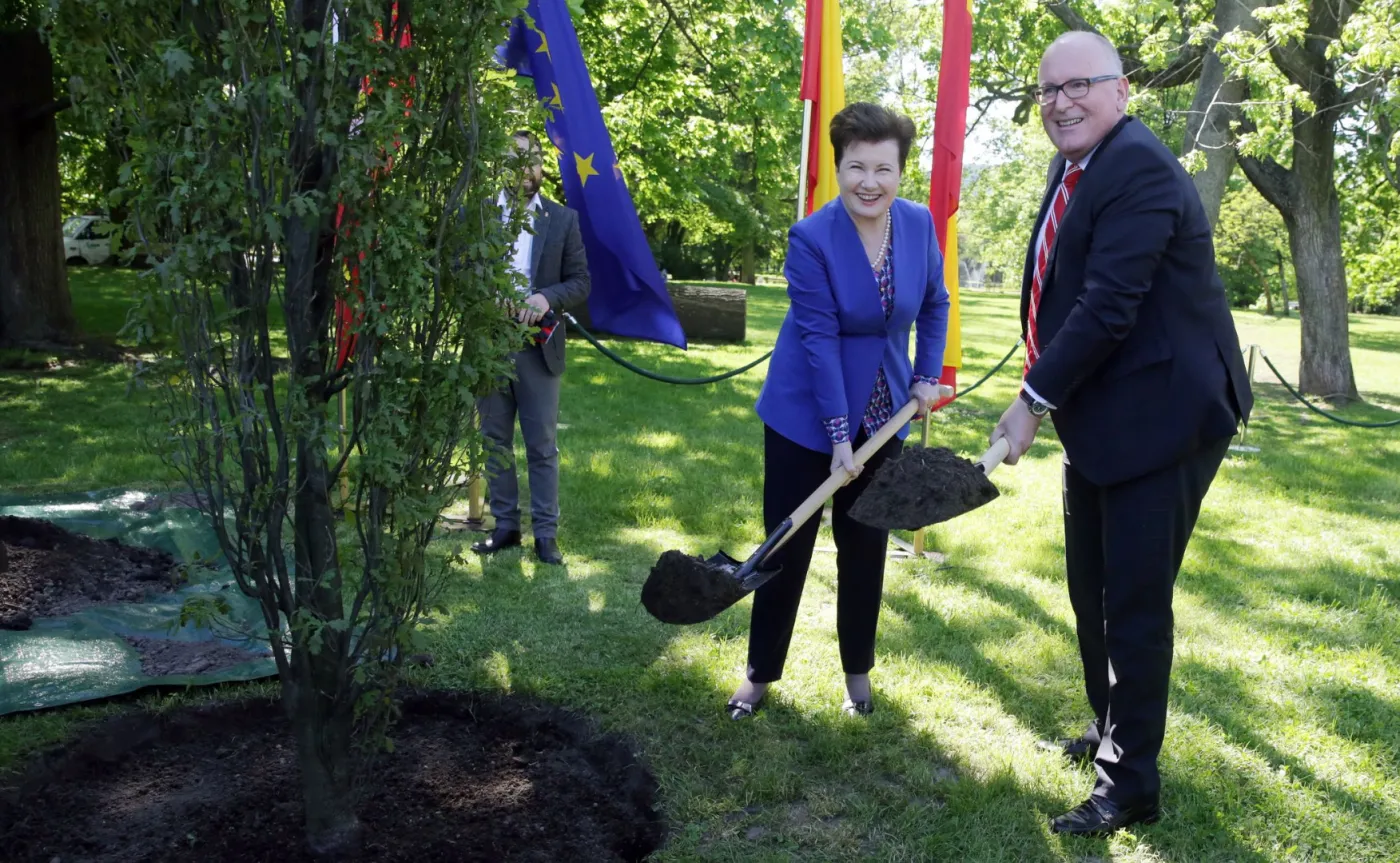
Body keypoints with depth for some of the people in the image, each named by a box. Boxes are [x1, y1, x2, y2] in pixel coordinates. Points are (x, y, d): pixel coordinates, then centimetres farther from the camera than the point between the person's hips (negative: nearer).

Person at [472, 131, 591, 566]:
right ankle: (505, 526, 22)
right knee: (495, 443, 10)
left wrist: (547, 298, -17)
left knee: (543, 447, 3)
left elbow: (580, 281, 2)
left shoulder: (563, 219, 5)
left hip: (538, 348, -1)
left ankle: (546, 533, 11)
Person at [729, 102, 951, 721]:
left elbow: (934, 305, 10)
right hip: (806, 414, -4)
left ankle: (858, 673, 29)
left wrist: (927, 377, 2)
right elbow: (820, 339, -21)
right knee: (788, 547, 4)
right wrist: (839, 437, -21)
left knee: (866, 547, 12)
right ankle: (761, 673, 21)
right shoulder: (811, 238, -19)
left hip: (882, 415, 4)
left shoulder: (919, 223, -6)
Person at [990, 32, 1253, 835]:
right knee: (1092, 592, 20)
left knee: (1135, 602, -1)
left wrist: (1035, 400, -18)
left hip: (1157, 419, -10)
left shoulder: (1138, 167, -19)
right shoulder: (1074, 170, 11)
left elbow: (1109, 307, -26)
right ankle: (1109, 731, 40)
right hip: (1099, 419, 10)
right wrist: (1049, 393, 5)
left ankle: (1132, 782, 15)